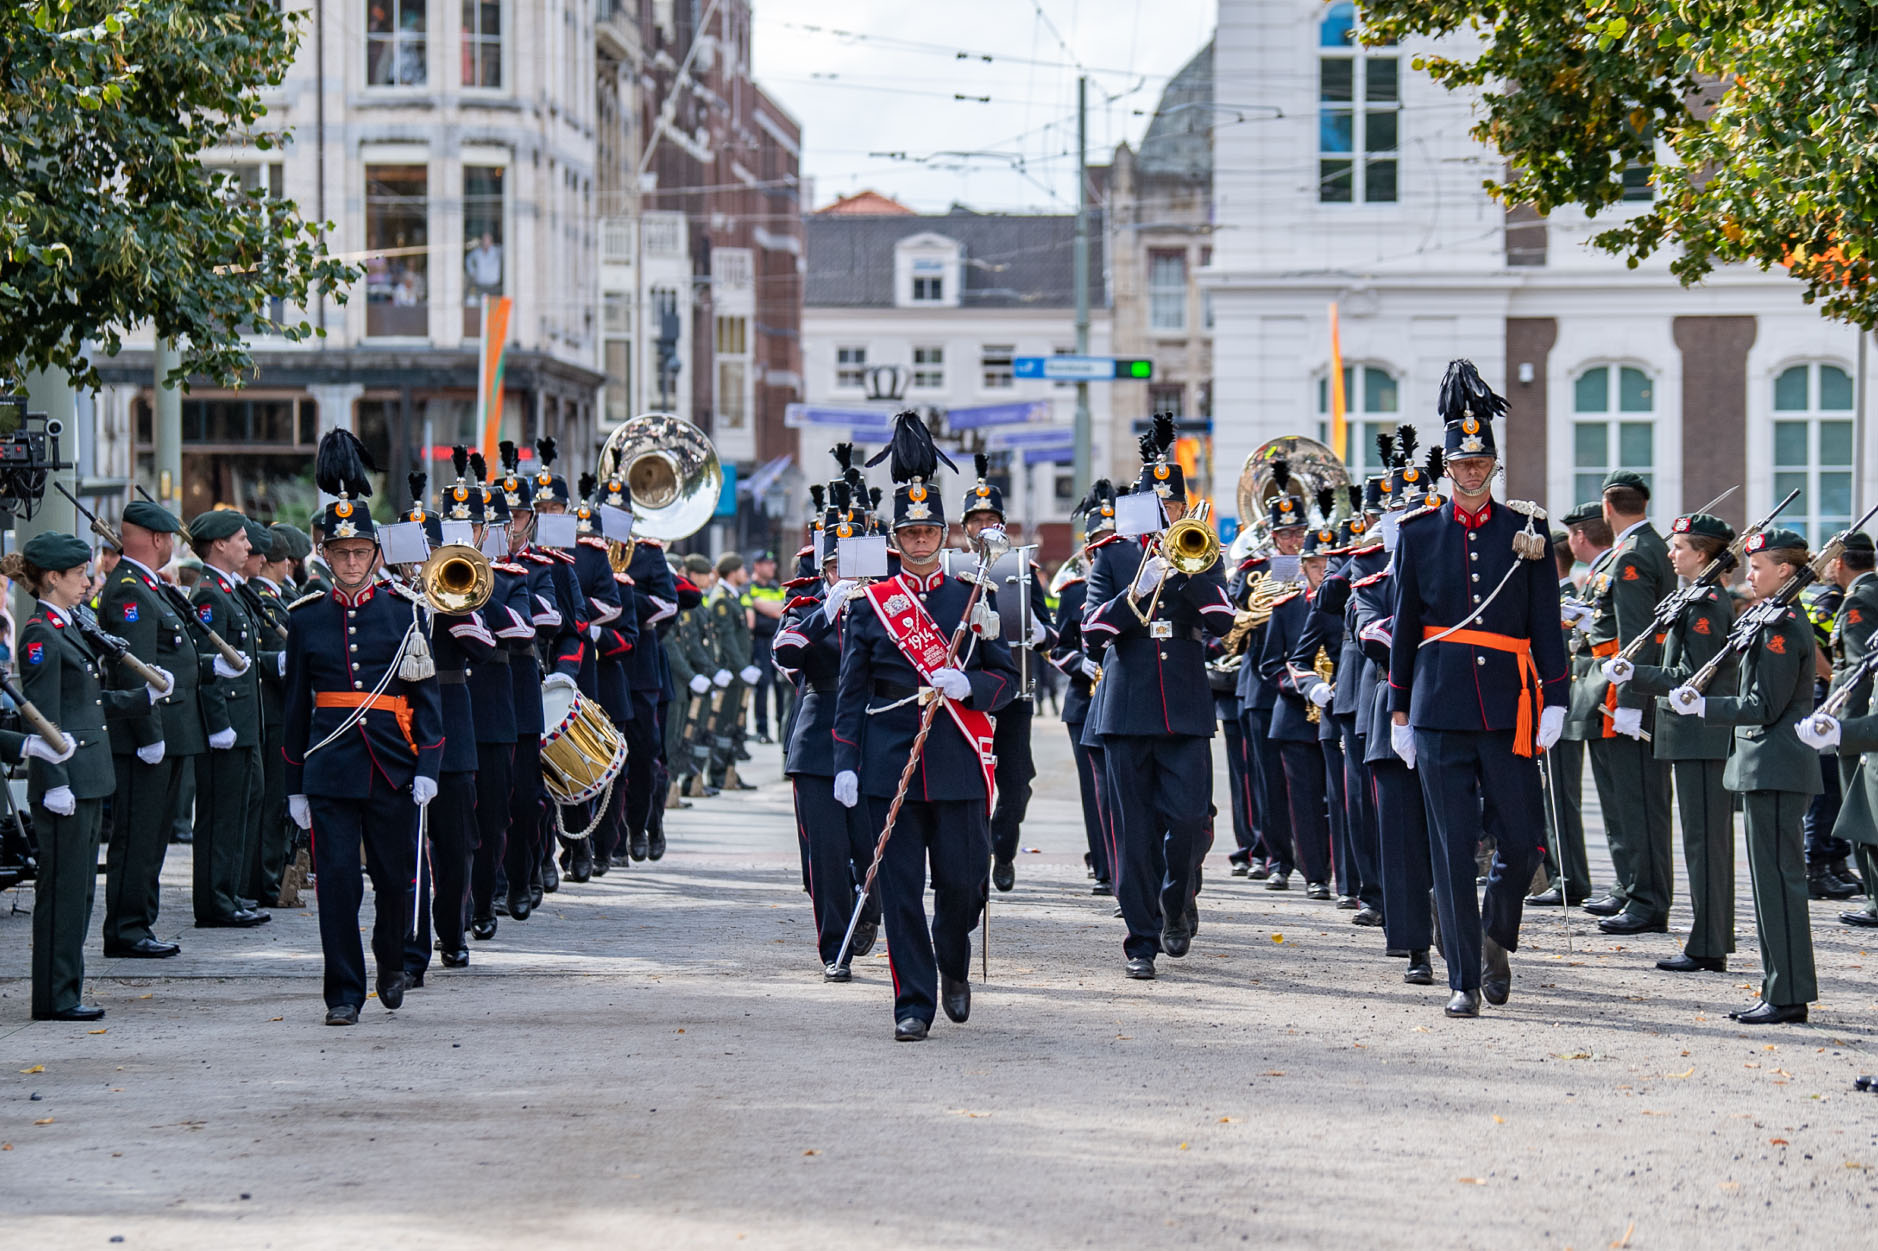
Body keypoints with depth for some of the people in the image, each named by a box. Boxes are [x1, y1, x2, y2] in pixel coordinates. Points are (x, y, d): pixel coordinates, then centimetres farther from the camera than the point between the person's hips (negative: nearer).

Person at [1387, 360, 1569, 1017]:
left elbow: (1547, 624, 5)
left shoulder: (1526, 532, 5)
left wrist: (1554, 703, -1)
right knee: (1452, 848, -2)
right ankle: (1463, 980, 3)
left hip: (1508, 707, 0)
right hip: (1441, 709, 0)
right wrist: (1399, 711, 8)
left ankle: (1496, 939, 28)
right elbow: (1403, 627, 9)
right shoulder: (1419, 535, 5)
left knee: (1520, 840, 1)